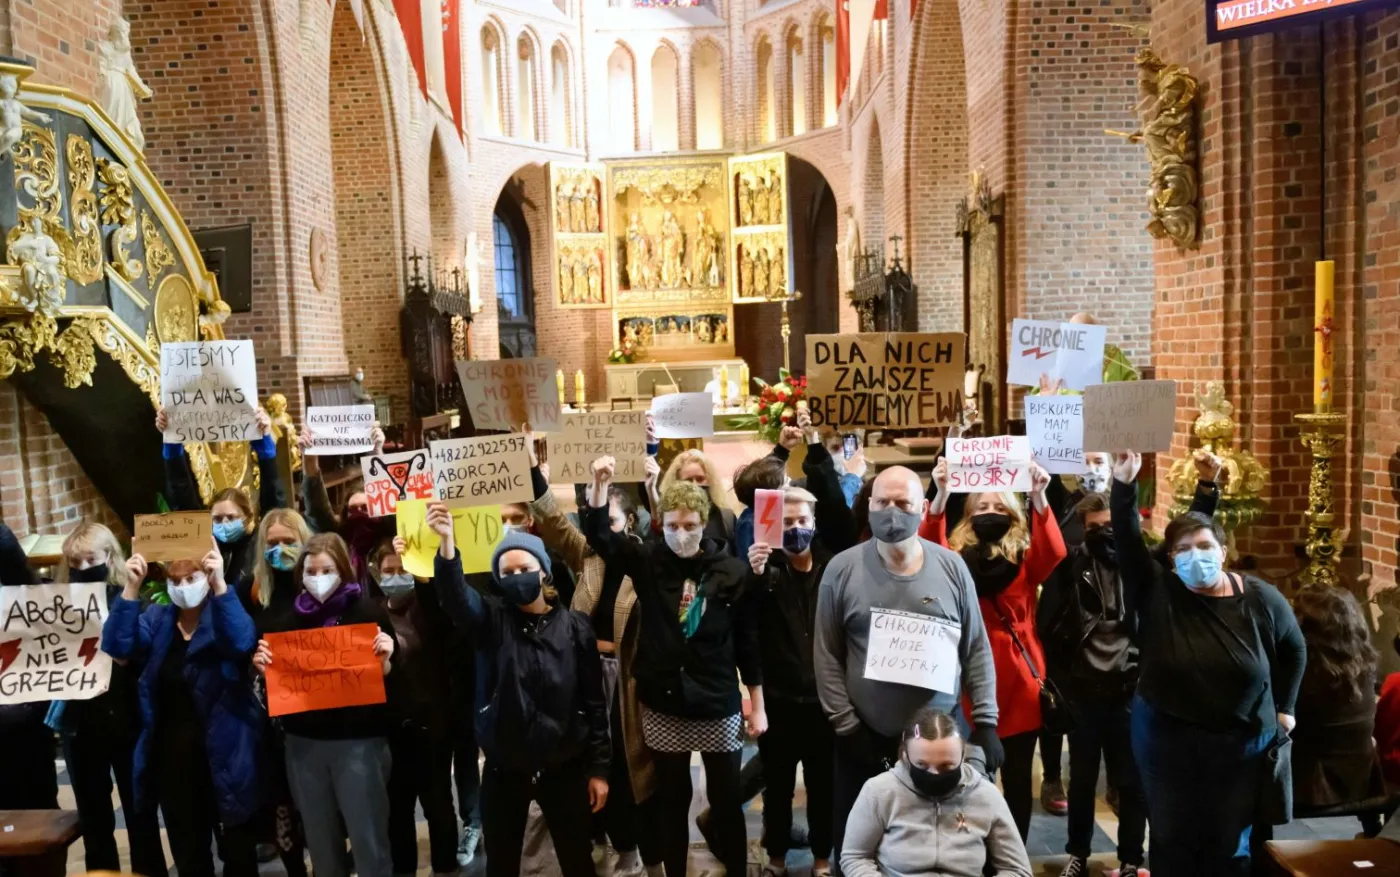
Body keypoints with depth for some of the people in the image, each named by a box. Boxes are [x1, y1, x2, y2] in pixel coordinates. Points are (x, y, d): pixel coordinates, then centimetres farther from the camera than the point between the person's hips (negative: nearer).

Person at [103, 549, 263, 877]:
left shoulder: (224, 615, -6)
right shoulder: (156, 618, 7)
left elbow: (242, 642, -28)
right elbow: (118, 645, -10)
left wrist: (220, 584, -38)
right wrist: (131, 588, -21)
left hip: (223, 753, -4)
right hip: (171, 756, 4)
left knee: (239, 848, 8)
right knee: (187, 851, 17)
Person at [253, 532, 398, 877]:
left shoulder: (367, 610, -5)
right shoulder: (285, 614, 5)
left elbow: (388, 678, -2)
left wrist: (385, 658, -22)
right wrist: (261, 665, -7)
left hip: (359, 740, -4)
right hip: (303, 742, 4)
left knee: (368, 839, 1)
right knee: (321, 842, 16)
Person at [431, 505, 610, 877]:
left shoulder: (574, 626, -5)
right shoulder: (492, 619, -4)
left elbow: (594, 700, -2)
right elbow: (456, 594, -25)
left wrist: (598, 766, -2)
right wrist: (446, 542, -43)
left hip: (563, 766, -1)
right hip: (504, 768, 1)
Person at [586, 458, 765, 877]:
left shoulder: (731, 570, -8)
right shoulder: (647, 562, -4)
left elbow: (748, 641, -2)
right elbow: (598, 535, -14)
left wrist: (757, 705, 1)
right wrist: (601, 484, -30)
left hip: (718, 706, -1)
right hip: (662, 707, 1)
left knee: (727, 802, 12)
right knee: (671, 802, 16)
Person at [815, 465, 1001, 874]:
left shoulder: (951, 567, 0)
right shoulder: (843, 569, -5)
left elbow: (977, 649, 4)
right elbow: (826, 656, -4)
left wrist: (985, 722, -1)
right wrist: (847, 726, -8)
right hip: (866, 736, -1)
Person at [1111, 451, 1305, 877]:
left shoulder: (1260, 599, -5)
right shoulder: (1156, 592, -9)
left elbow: (1294, 650, 12)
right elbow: (1127, 541, -22)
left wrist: (1283, 707, 10)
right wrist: (1124, 486, -34)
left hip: (1240, 744, 1)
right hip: (1165, 740, -1)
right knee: (1172, 841, 12)